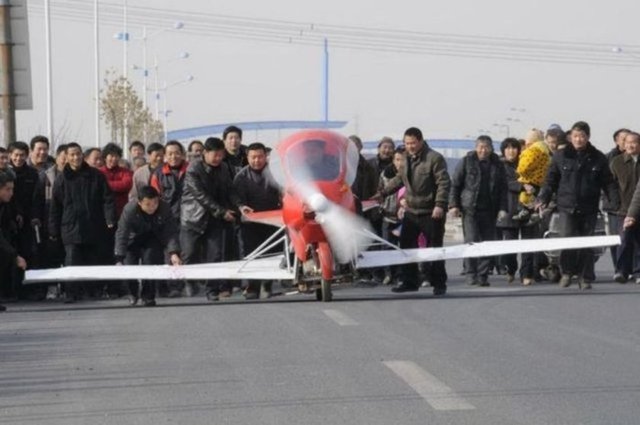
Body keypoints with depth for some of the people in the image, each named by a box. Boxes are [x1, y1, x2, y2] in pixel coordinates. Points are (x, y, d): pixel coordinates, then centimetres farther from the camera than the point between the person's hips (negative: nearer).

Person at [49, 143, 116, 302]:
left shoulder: (96, 176, 5)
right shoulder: (62, 180, 6)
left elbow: (107, 198, 4)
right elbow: (55, 207, 8)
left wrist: (110, 219, -8)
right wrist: (54, 231, 5)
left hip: (94, 228, 1)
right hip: (71, 228, -1)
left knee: (94, 262, 8)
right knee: (72, 262, -10)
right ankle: (70, 293, -10)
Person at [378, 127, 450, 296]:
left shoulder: (434, 158, -13)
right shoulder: (408, 158, 12)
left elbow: (444, 183, -18)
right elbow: (400, 179, 26)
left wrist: (440, 205, -26)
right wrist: (383, 193, 26)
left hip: (431, 213, -8)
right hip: (411, 211, 8)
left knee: (435, 248, -2)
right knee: (406, 245, 7)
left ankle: (439, 283, 6)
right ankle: (409, 281, 16)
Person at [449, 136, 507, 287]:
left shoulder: (497, 165, 9)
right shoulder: (466, 162, 2)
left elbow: (503, 188, 10)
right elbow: (455, 184, 3)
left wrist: (502, 208, 0)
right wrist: (453, 205, -5)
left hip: (489, 210, 3)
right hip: (470, 208, -3)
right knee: (471, 241, -9)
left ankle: (483, 275, 9)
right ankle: (471, 274, -4)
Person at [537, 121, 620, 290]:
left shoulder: (598, 158, 5)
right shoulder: (561, 156, 4)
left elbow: (608, 182, 6)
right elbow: (551, 180, 8)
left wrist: (616, 200, -6)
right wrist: (543, 198, -3)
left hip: (589, 208, 1)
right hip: (567, 207, -1)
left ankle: (584, 276, 15)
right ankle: (566, 272, 7)